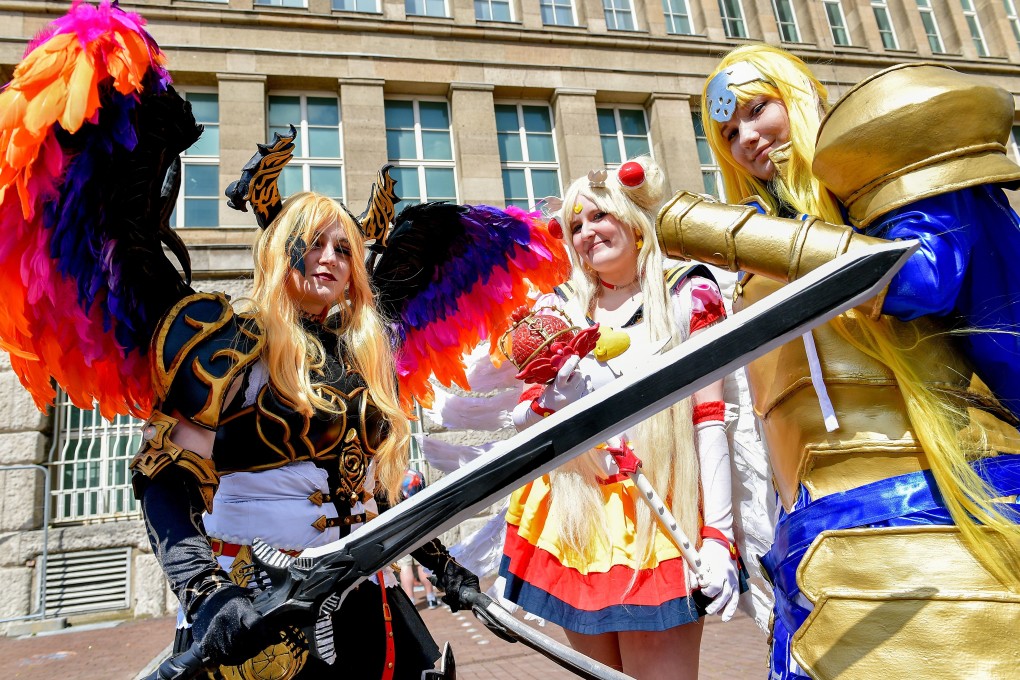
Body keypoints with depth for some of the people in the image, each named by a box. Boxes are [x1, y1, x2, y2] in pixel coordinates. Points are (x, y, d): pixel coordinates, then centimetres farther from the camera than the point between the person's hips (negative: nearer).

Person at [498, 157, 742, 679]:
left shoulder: (687, 298, 2)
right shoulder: (559, 310, 10)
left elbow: (710, 421, -4)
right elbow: (520, 418, 9)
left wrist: (717, 534, -11)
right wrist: (550, 402, -14)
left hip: (658, 519, -3)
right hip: (575, 517, 3)